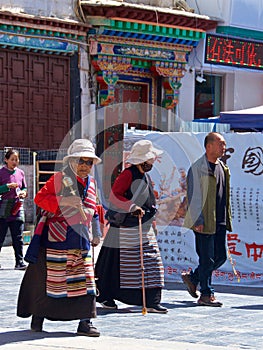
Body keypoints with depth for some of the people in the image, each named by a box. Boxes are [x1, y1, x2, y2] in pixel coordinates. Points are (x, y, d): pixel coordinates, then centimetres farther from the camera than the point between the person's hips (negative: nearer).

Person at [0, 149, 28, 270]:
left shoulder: (20, 173, 10)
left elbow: (24, 188, 21)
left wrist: (24, 193, 0)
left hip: (17, 209, 4)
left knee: (18, 238, 4)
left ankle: (19, 262, 7)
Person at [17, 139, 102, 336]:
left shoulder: (91, 183, 14)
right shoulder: (59, 179, -6)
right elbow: (40, 198, -12)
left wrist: (96, 233, 20)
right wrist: (63, 201, -23)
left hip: (81, 241, 6)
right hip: (57, 238, -6)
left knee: (85, 281, 0)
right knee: (49, 278, 3)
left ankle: (85, 321, 3)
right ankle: (38, 315, 19)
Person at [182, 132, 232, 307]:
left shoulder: (223, 167, 14)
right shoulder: (197, 168, -10)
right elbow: (193, 196, -12)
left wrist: (227, 218, 18)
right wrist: (198, 220, -17)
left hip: (220, 221, 8)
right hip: (204, 222, -8)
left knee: (221, 256, 10)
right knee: (207, 258, -4)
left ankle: (192, 278, 27)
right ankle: (206, 295, 7)